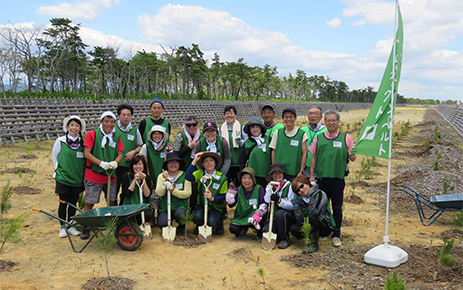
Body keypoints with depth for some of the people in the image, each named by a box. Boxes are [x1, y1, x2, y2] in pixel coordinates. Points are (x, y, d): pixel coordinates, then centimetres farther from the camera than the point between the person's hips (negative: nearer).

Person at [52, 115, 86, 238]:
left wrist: (80, 171, 7)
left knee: (73, 203, 11)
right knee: (63, 203, 5)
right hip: (63, 178, -2)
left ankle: (70, 226, 24)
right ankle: (62, 227, 19)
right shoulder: (60, 140, -6)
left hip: (77, 179, 3)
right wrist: (59, 170, 7)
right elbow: (55, 156, 6)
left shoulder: (82, 142, 2)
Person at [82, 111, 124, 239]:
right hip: (93, 176, -4)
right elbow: (86, 153, -9)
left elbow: (120, 154, 8)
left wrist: (114, 162, -15)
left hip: (111, 176, 4)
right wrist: (101, 163, -21)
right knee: (89, 203, 0)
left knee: (112, 202, 11)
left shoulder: (117, 137, 8)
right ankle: (85, 228, 12)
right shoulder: (92, 134, -4)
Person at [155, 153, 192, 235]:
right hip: (164, 208, 1)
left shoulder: (185, 176, -1)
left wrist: (174, 191, -22)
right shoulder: (161, 176, 6)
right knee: (162, 223, -25)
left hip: (180, 207, -1)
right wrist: (164, 180, -16)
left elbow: (188, 194, -9)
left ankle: (181, 228, 4)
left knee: (180, 215, -33)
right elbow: (159, 193, -6)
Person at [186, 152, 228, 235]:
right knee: (198, 217, -29)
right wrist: (195, 160, -24)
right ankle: (199, 226, 9)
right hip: (201, 205, 1)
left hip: (216, 207, -1)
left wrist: (212, 198, -27)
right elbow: (188, 177, -24)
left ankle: (219, 225, 11)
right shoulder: (200, 173, -3)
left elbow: (223, 197, -7)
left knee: (212, 221, -28)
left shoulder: (222, 178, -5)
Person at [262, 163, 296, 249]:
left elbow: (292, 206, -15)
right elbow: (266, 202, -7)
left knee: (279, 213, -35)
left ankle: (285, 239, -15)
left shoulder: (289, 186, -7)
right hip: (276, 217, 4)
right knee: (266, 230, -22)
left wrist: (279, 200, -29)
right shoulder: (269, 186, 7)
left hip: (290, 215, -4)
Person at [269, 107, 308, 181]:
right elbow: (273, 152, 10)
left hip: (294, 173, -2)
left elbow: (304, 154, 1)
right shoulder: (278, 133, 6)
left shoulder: (302, 134, 0)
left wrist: (301, 172, -4)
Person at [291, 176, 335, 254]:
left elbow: (314, 213, -29)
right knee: (294, 228, -17)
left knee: (311, 217, -33)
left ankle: (313, 244, -16)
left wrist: (312, 197, -34)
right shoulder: (300, 199, 0)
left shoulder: (321, 194, -16)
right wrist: (295, 204, -18)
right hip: (312, 226, 6)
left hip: (326, 227, -6)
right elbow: (300, 219, -10)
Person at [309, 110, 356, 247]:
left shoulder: (346, 138, 4)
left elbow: (352, 158, 6)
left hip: (338, 178, -1)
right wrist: (311, 175, 6)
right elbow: (314, 158, 11)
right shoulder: (319, 138, 8)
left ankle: (336, 235, 16)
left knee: (337, 208, 4)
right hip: (321, 178, 1)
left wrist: (352, 156, -18)